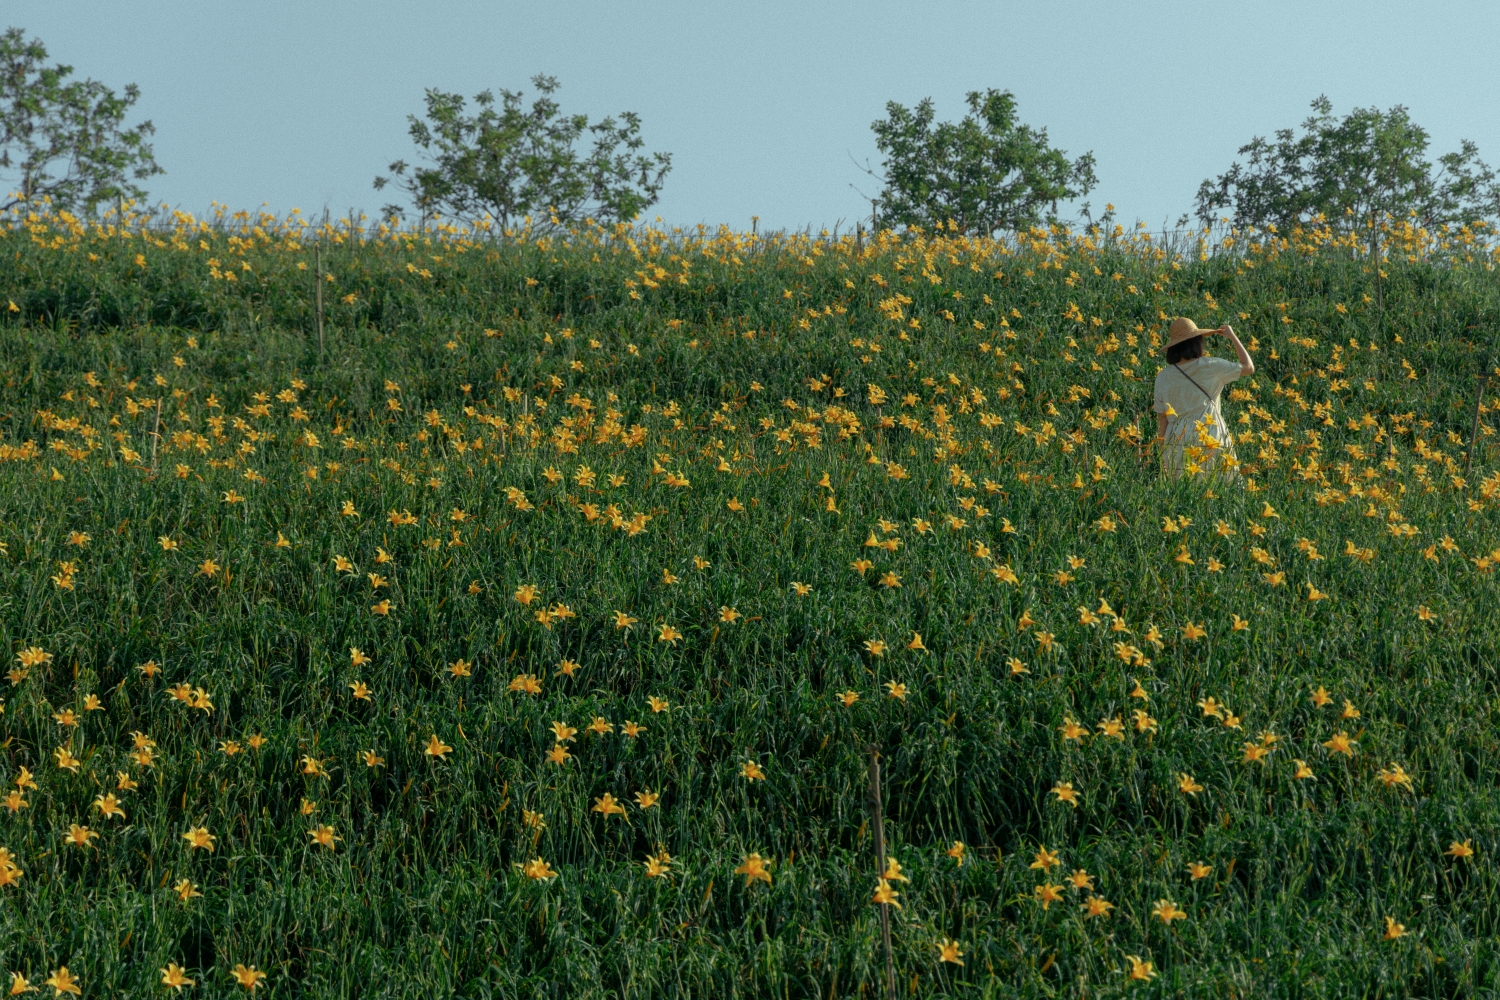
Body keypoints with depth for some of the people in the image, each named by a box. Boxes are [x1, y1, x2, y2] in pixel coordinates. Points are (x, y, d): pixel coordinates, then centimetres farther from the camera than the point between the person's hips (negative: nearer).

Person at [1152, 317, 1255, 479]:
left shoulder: (1163, 377, 1)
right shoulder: (1210, 367, -6)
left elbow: (1162, 418, 5)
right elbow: (1249, 367, 6)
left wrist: (1163, 453, 13)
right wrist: (1232, 336, 16)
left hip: (1177, 444, 3)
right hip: (1210, 440, -3)